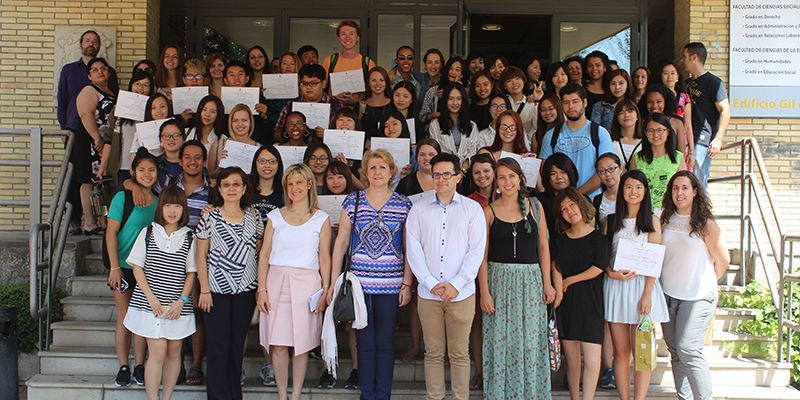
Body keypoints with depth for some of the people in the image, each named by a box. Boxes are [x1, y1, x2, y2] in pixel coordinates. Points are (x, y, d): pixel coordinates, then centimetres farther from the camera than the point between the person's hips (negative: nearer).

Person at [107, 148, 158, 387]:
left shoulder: (159, 201, 5)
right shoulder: (122, 198, -6)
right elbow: (111, 233, -7)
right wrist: (114, 267, -11)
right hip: (123, 267, -3)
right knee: (124, 318, 3)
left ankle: (139, 366, 16)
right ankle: (123, 367, 14)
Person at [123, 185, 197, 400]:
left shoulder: (189, 237, 4)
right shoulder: (148, 232, 3)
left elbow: (191, 272, 5)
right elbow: (137, 267, 2)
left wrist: (181, 300, -7)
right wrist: (151, 298, -8)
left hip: (178, 306, 2)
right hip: (150, 303, -2)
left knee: (174, 352, 7)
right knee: (158, 350, -8)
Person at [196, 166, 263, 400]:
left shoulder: (253, 217, 5)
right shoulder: (210, 217, -2)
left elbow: (259, 254, 9)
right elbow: (201, 256, -1)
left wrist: (261, 288, 4)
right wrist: (204, 290, -7)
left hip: (245, 290, 2)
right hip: (216, 290, -2)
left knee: (237, 344, 10)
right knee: (218, 345, 0)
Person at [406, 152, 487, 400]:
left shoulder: (472, 208, 3)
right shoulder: (419, 209, 7)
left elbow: (476, 250, -2)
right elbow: (413, 250, 1)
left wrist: (456, 284, -11)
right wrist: (432, 284, -8)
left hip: (461, 293, -1)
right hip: (428, 293, 1)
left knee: (460, 353, 5)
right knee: (433, 353, 8)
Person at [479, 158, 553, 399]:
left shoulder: (534, 206, 6)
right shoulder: (489, 211, 1)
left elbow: (543, 247, 7)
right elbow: (482, 255, 0)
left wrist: (547, 283, 1)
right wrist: (484, 292, -7)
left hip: (531, 280, 1)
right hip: (499, 279, -1)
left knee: (531, 342, 3)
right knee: (500, 341, 2)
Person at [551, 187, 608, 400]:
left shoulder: (597, 238, 1)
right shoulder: (559, 239, 11)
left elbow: (598, 268, -7)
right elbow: (556, 268, 3)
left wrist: (568, 281, -3)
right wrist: (558, 293, -11)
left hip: (589, 302, -3)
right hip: (565, 303, 3)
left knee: (592, 359, -10)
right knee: (571, 358, 6)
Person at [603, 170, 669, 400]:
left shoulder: (652, 221, 3)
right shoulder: (611, 220, 10)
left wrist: (647, 295, -12)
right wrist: (611, 273, -11)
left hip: (642, 285, -2)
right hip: (615, 286, 2)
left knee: (641, 351, -1)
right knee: (621, 351, 5)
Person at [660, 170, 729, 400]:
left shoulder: (705, 224, -6)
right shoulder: (665, 220, 6)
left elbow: (723, 260, 2)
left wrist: (706, 284, 11)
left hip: (698, 297, -5)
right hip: (668, 294, 5)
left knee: (688, 350, -14)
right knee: (675, 352, 8)